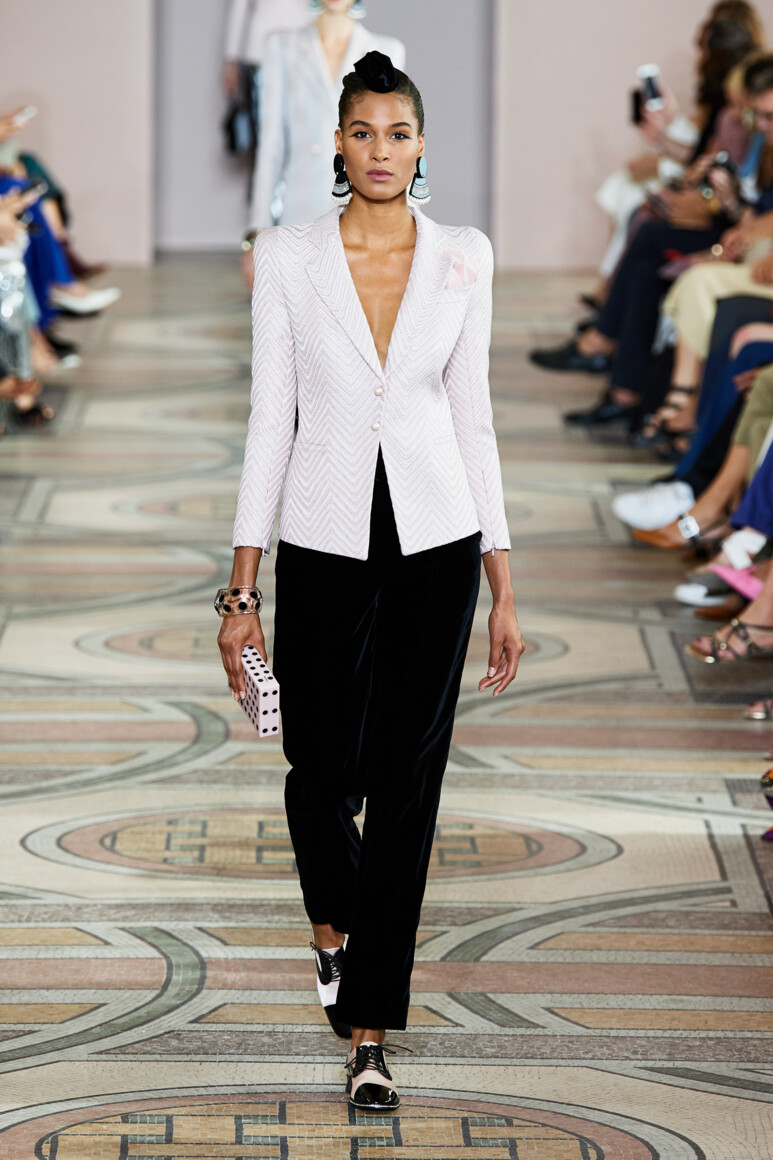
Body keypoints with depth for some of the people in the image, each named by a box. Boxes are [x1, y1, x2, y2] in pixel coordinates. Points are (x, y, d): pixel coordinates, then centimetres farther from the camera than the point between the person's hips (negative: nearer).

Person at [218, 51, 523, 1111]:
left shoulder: (464, 258, 2)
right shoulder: (288, 257, -1)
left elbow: (472, 417, 6)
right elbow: (271, 418, 0)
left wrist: (504, 590, 4)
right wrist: (242, 588, -3)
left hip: (434, 542, 1)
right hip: (326, 536, -1)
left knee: (406, 782, 0)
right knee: (323, 775, 1)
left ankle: (369, 1029, 8)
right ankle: (334, 919, 36)